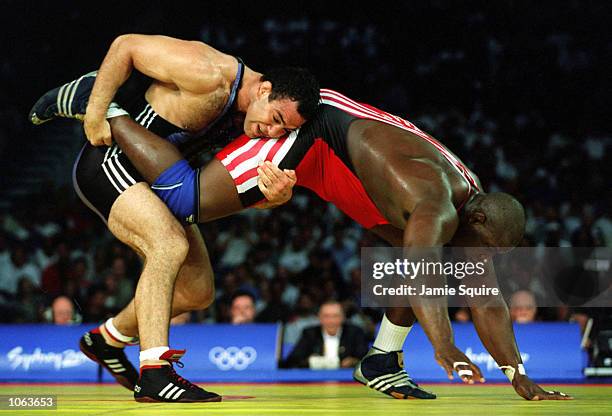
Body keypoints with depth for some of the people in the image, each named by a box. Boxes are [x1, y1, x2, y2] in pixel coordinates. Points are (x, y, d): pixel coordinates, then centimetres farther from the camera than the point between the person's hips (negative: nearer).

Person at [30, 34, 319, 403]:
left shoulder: (253, 120, -6)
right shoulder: (208, 75, -30)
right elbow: (126, 46, -23)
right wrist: (95, 118, -21)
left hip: (161, 179, 9)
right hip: (110, 161, -9)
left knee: (199, 292, 10)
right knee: (170, 244, -32)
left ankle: (107, 340, 30)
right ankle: (154, 373, -34)